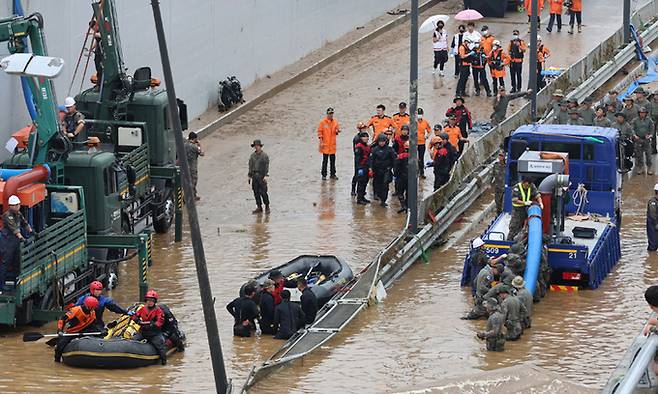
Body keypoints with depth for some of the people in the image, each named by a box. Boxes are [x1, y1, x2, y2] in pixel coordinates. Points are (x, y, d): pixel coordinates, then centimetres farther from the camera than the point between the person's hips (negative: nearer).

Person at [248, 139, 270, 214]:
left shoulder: (264, 155, -4)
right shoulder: (252, 156, 11)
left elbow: (267, 166, -9)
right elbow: (250, 166, 15)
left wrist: (266, 176, -18)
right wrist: (249, 176, 11)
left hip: (262, 176, -5)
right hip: (254, 176, 5)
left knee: (263, 192, -7)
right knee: (256, 192, 4)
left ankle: (267, 207, 6)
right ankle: (259, 207, 10)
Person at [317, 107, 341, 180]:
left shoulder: (335, 121, 7)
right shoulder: (323, 122, -6)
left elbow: (337, 130, 14)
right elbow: (319, 132, -6)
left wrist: (337, 131, -11)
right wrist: (321, 142, -12)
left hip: (332, 144, 4)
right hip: (325, 144, -4)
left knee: (333, 160, 10)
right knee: (325, 160, -1)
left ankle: (333, 174, 19)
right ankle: (324, 175, 5)